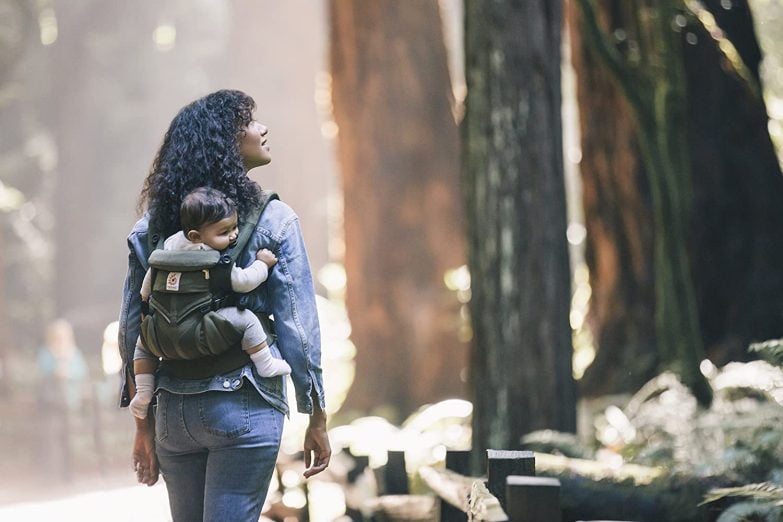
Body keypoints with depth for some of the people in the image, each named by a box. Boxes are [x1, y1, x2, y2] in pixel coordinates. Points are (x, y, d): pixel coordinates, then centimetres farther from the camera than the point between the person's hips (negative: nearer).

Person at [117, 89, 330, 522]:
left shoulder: (150, 227, 5)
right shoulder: (273, 221, -7)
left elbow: (131, 331, 5)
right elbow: (296, 325, -8)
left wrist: (144, 426, 12)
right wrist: (316, 420, 0)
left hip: (173, 411, 5)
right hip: (245, 407, -4)